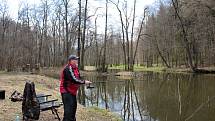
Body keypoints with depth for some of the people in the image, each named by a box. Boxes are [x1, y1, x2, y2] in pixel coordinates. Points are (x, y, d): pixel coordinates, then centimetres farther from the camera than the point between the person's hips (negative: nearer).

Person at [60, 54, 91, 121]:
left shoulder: (75, 68, 10)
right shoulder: (68, 68, -21)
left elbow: (78, 78, 12)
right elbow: (74, 80, -27)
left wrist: (84, 82, -8)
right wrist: (84, 82, -22)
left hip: (72, 91, 10)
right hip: (66, 92, -10)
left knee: (74, 106, 21)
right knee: (68, 109, -12)